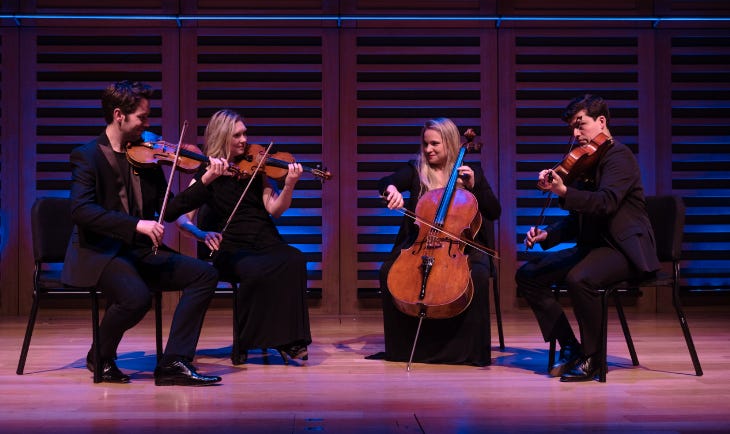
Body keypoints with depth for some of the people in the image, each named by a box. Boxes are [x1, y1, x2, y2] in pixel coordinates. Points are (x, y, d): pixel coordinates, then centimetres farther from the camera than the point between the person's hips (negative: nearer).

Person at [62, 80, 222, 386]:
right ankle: (100, 358, -2)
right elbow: (81, 210, -22)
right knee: (137, 296, -33)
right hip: (98, 254, -6)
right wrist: (136, 224, -31)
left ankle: (173, 362, -13)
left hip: (140, 252, 7)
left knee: (205, 274, -11)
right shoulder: (87, 156, -7)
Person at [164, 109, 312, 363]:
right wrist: (202, 234, -19)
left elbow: (274, 209, 2)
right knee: (255, 271, -37)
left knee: (294, 260, -31)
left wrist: (289, 185, -16)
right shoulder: (206, 174, 6)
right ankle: (248, 341, -15)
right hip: (232, 249, -2)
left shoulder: (254, 167, 13)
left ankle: (290, 341, -22)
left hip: (267, 243, 3)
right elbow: (182, 218, -1)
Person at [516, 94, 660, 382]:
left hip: (624, 248, -9)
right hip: (592, 245, 9)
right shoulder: (585, 162, 16)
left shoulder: (619, 156, -10)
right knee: (528, 275, -2)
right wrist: (547, 235, 2)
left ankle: (593, 358, -17)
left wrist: (563, 192, -41)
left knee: (579, 279, -37)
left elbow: (606, 202, -28)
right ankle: (570, 347, 1)